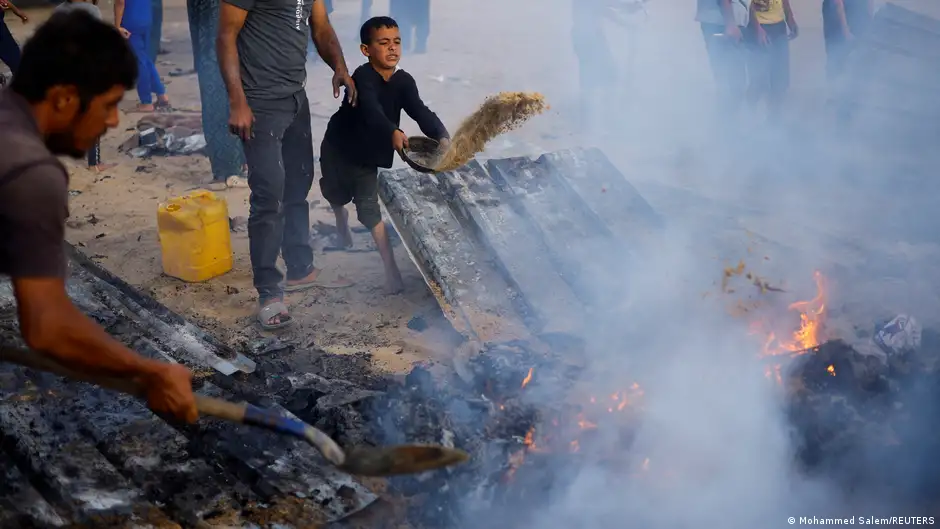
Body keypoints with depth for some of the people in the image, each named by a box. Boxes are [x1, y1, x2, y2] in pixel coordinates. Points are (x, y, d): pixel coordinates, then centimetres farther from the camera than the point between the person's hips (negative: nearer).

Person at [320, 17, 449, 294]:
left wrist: (442, 136, -48)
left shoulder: (403, 81, -16)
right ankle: (342, 228, 58)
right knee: (337, 196, 23)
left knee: (369, 208, -7)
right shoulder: (363, 77, -31)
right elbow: (371, 111, -49)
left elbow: (421, 112, -28)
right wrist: (393, 132, -69)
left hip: (368, 152, 2)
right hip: (339, 147, -2)